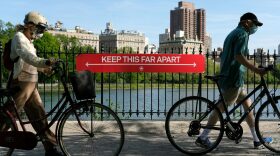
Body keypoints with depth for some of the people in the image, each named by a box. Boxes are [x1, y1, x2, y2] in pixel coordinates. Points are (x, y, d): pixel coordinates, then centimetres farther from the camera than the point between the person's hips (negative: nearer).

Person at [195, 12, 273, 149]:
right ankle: (202, 138, 2)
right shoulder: (243, 33, -9)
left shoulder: (233, 34, 21)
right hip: (234, 79, -11)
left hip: (227, 76, 11)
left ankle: (257, 140, 18)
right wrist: (256, 70, -26)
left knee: (247, 104, 13)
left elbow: (222, 56, 24)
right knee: (221, 108, -6)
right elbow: (238, 56, -24)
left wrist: (223, 74, 33)